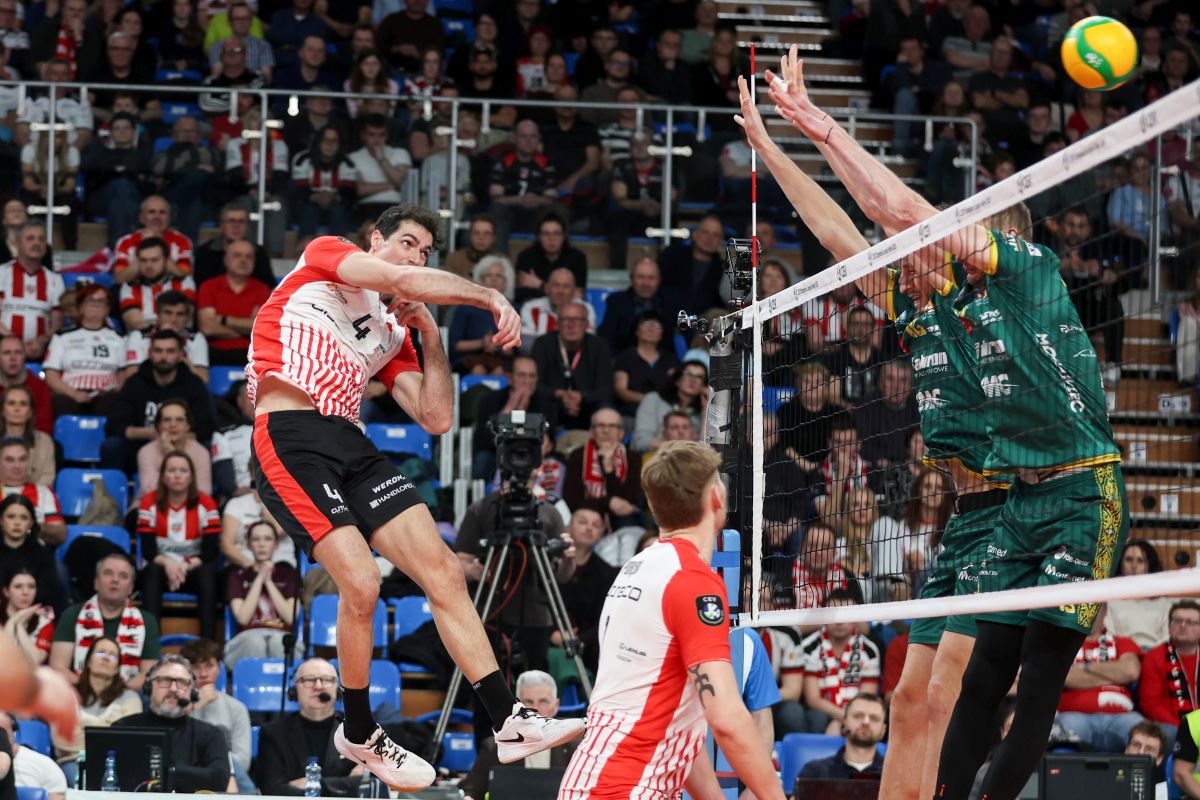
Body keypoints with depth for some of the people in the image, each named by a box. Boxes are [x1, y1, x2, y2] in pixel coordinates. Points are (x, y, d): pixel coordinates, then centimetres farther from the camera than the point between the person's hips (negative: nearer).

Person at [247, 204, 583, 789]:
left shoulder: (393, 333, 25)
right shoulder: (326, 257, 8)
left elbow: (436, 419, 18)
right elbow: (403, 280, -11)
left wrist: (430, 334, 13)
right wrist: (491, 297, -7)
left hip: (350, 447, 8)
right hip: (289, 438, -8)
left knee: (443, 571, -3)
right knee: (361, 584, -19)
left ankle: (508, 722, -2)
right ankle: (359, 735, 2)